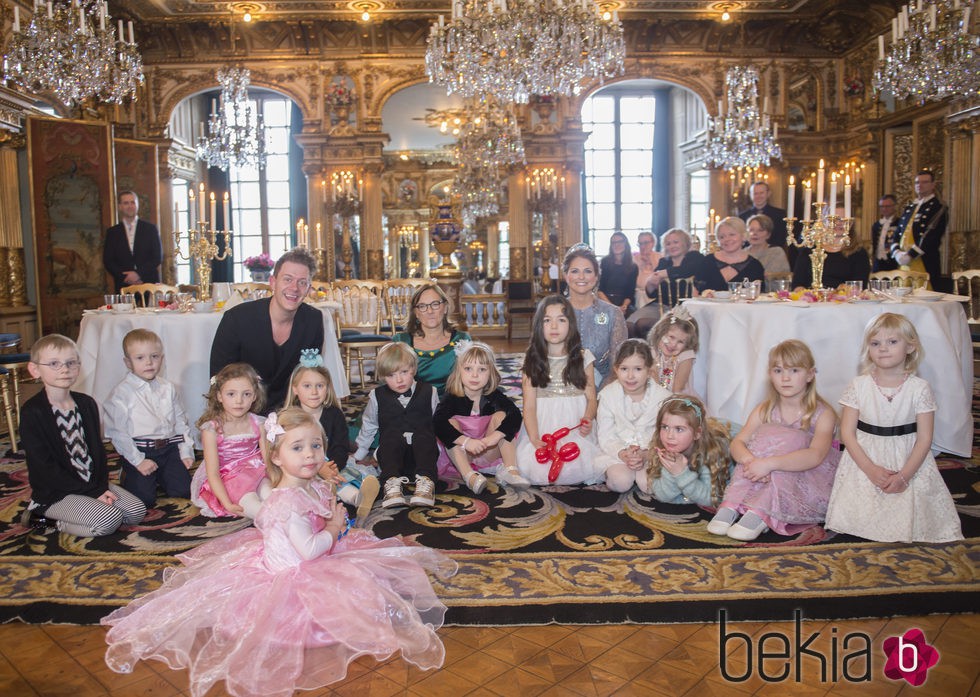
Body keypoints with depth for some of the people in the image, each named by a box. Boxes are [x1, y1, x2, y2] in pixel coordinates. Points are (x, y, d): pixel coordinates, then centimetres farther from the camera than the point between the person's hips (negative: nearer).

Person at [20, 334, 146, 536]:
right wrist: (93, 492, -19)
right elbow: (44, 468, -16)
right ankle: (60, 523, 0)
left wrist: (102, 485, -8)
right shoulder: (32, 412, -13)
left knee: (137, 511, -6)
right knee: (110, 520, -24)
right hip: (56, 493, -7)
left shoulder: (86, 404, 7)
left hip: (94, 483, 7)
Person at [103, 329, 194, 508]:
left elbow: (181, 422, 13)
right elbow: (118, 432, -7)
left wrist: (186, 452, 4)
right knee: (144, 497, -14)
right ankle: (128, 475, 18)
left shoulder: (168, 389, 9)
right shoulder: (121, 393, -5)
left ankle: (157, 476, 23)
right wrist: (138, 461, -12)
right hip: (138, 451, -4)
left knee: (183, 490, -7)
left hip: (169, 447, 4)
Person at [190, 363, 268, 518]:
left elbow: (268, 460, -2)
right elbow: (212, 473, -14)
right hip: (225, 480, -5)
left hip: (255, 473, 5)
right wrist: (228, 504, -26)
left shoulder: (258, 423, 1)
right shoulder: (212, 428, -11)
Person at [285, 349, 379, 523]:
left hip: (334, 464, 4)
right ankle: (355, 495, -62)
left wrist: (334, 466, -26)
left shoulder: (334, 414, 6)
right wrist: (319, 469, -26)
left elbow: (341, 448, -2)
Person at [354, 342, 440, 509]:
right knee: (392, 438, -33)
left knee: (423, 437, -33)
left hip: (422, 452, 0)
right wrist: (359, 455, 24)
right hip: (391, 452, 0)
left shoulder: (428, 392, 7)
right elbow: (368, 426, 21)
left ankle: (425, 481, -43)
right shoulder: (377, 396, 9)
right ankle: (392, 483, -45)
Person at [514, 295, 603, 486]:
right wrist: (535, 439, -16)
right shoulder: (532, 360, 6)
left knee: (578, 468, -25)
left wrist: (587, 420, -17)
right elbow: (529, 406, -1)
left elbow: (591, 398, 6)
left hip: (575, 429, 1)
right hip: (543, 429, 0)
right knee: (533, 467, -26)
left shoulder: (583, 357, 7)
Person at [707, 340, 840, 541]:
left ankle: (759, 513, -37)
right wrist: (750, 461, -33)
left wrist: (769, 463, -40)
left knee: (789, 439, -28)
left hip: (809, 485, -3)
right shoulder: (765, 410, 4)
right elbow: (738, 442, -10)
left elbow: (815, 455, -28)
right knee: (763, 436, -22)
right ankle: (731, 506, -31)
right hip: (770, 483, 3)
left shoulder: (823, 414, -10)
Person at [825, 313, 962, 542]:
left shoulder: (920, 388, -5)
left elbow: (924, 438, -5)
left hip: (908, 462, 0)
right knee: (860, 516, -12)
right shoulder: (859, 386, -4)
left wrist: (904, 476, -14)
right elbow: (847, 432, -4)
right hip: (865, 460, 0)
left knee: (909, 515, -11)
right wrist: (871, 469, -14)